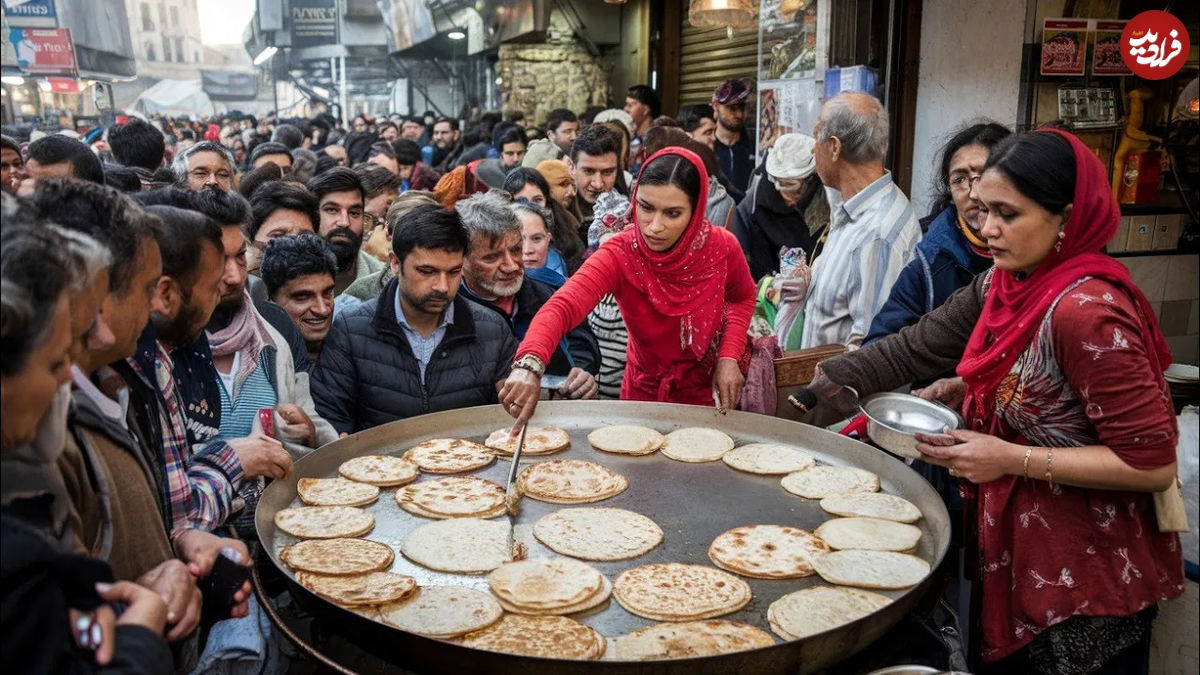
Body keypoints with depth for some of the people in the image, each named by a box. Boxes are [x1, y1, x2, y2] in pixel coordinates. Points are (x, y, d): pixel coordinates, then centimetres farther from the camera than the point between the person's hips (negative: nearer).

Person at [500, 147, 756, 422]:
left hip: (710, 392, 1)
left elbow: (742, 298, 2)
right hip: (646, 392, -1)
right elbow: (562, 306, -44)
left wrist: (729, 357, -14)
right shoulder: (620, 255, -27)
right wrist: (530, 365, -63)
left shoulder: (721, 247, -21)